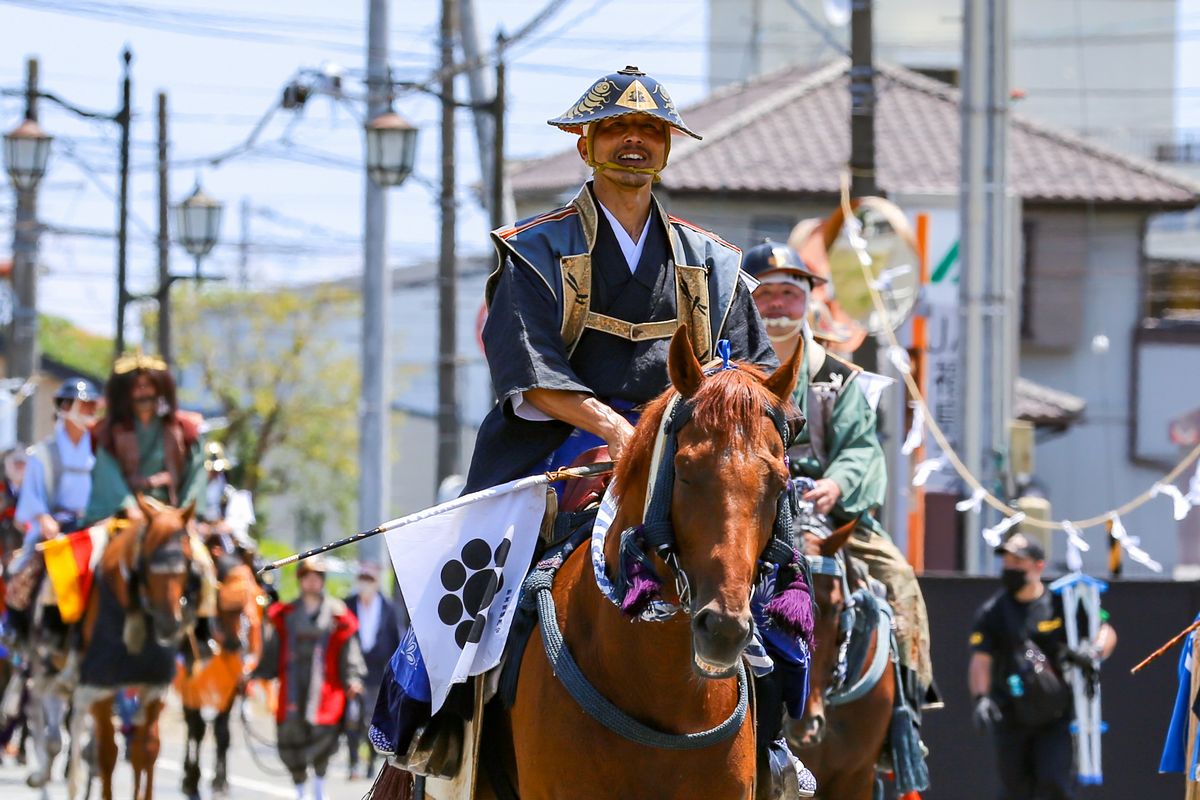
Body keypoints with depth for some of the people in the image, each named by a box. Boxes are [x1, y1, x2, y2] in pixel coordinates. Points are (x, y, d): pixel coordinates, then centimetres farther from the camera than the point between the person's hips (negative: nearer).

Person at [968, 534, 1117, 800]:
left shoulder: (1062, 604, 0)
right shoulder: (991, 612, 2)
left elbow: (1107, 632, 6)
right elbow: (980, 659, -7)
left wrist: (1093, 652, -17)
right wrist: (981, 698, -25)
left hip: (1056, 718, -1)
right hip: (1010, 716, 1)